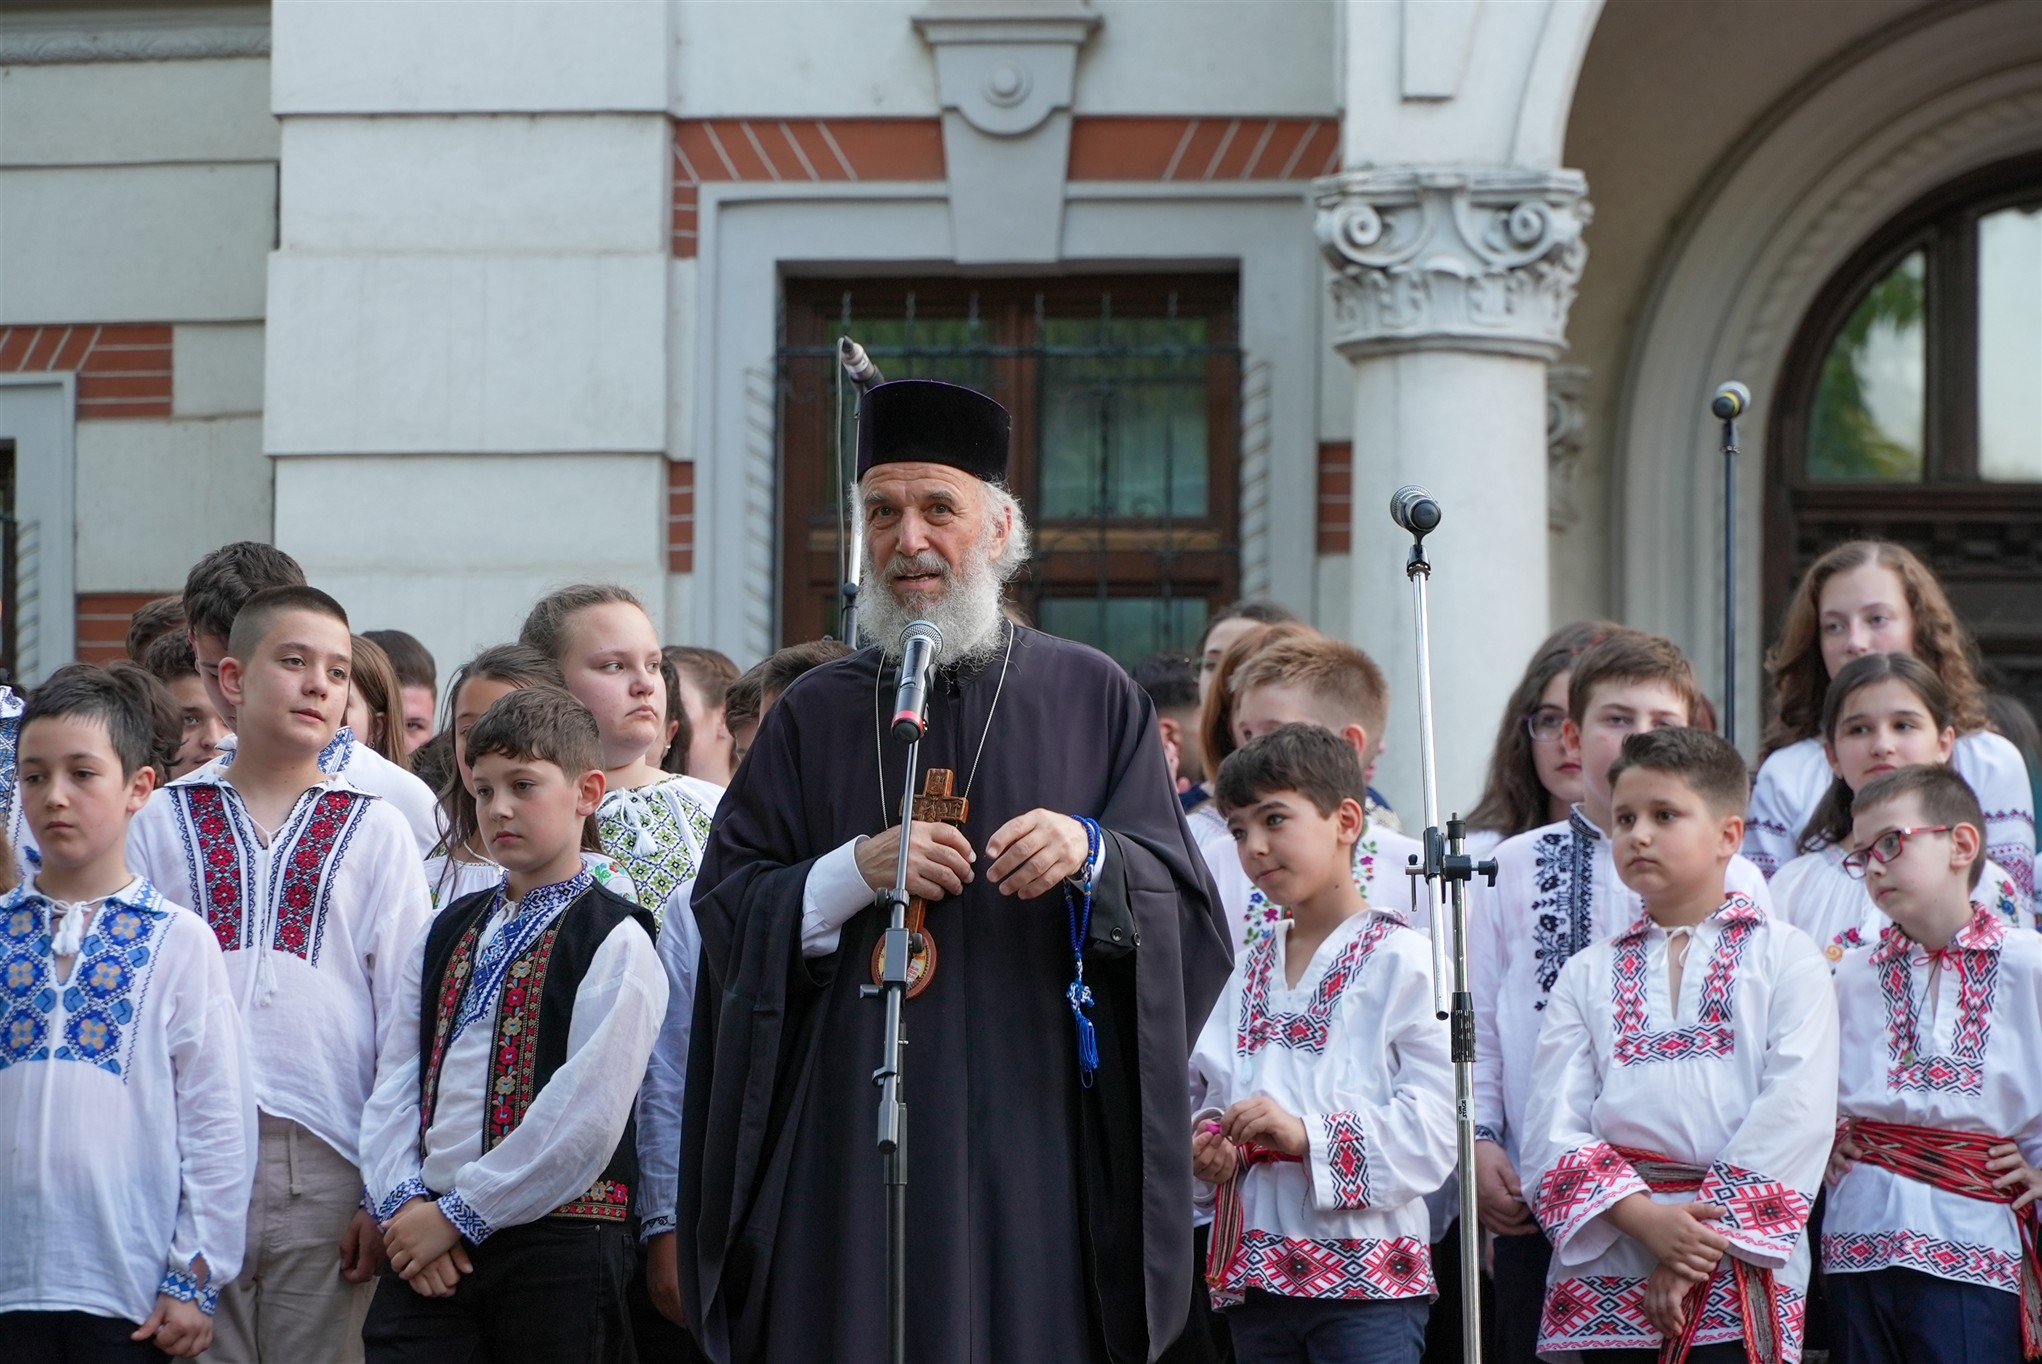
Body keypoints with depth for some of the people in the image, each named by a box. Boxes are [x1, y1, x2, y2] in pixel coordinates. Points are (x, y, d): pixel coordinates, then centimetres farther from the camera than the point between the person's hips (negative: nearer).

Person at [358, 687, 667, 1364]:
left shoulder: (615, 943, -4)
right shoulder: (445, 934, 17)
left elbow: (586, 1117, -13)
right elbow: (395, 1084, 11)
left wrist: (458, 1214, -12)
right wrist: (403, 1203, -6)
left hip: (556, 1243, -5)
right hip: (429, 1253, 5)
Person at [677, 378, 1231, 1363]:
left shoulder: (1093, 699, 8)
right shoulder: (814, 716, 11)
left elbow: (1186, 910, 4)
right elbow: (725, 910, 6)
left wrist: (1094, 856, -16)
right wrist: (858, 872, -10)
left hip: (1036, 1136, -1)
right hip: (852, 1132, 1)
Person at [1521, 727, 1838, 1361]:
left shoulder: (1785, 958, 6)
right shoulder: (1588, 975, 15)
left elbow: (1795, 1116, -6)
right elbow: (1553, 1126, 4)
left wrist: (1702, 1243, -13)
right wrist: (1645, 1219, -13)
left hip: (1740, 1281, -3)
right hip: (1609, 1278, 3)